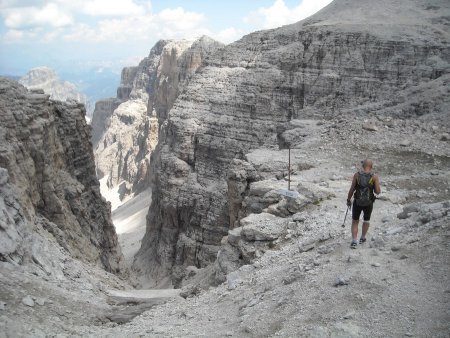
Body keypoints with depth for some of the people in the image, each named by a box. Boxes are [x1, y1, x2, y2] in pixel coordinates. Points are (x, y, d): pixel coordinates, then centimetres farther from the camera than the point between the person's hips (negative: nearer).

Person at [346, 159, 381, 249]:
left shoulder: (357, 175, -10)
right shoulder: (374, 177, -12)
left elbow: (352, 189, -8)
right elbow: (378, 191, -11)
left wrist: (348, 200, 6)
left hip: (357, 202, 0)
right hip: (368, 203, 0)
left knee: (355, 221, 14)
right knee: (366, 219, 26)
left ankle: (354, 241, 3)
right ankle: (362, 238, 38)